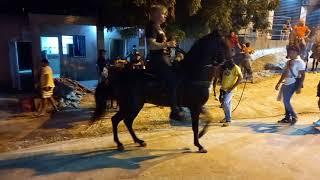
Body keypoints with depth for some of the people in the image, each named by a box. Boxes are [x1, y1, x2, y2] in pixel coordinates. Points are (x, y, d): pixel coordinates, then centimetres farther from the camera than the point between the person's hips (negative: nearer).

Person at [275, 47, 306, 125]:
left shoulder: (300, 62, -9)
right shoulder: (288, 62, 16)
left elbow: (302, 75, -14)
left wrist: (299, 87, -21)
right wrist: (278, 83, 23)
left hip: (293, 84, -8)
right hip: (286, 83, 8)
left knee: (286, 101, -12)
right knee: (285, 101, 11)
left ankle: (294, 117, 6)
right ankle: (287, 117, 22)